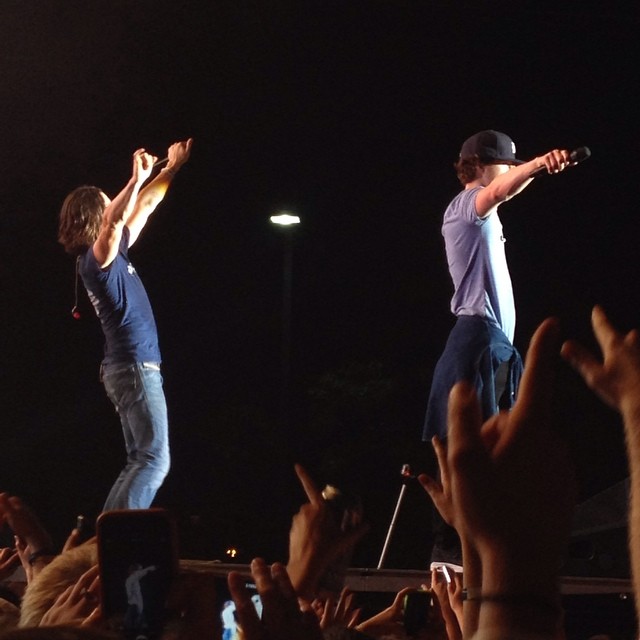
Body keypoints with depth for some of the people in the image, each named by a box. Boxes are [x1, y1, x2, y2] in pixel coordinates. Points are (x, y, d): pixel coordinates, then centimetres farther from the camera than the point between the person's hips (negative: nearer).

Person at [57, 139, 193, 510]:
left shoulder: (114, 251, 16)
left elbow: (145, 207, 28)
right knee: (155, 460, -15)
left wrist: (172, 168, 31)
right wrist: (137, 178, -30)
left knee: (141, 462, 9)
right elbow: (117, 221, -33)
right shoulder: (97, 256, -10)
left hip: (131, 368, 10)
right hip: (135, 367, -10)